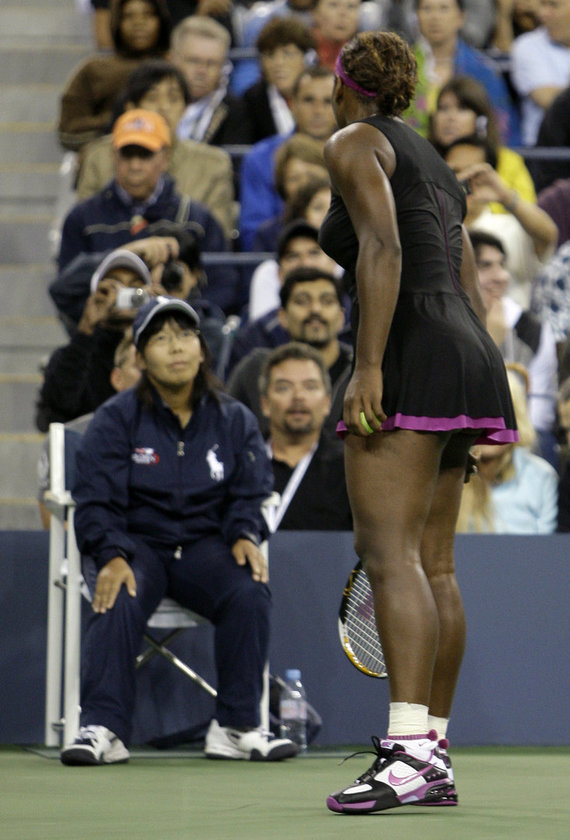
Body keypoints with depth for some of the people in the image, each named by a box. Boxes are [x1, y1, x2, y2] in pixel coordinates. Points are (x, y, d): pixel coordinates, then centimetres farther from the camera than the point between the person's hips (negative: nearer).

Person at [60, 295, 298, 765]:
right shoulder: (116, 419, 0)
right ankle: (103, 730, -32)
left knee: (250, 594, -29)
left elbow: (248, 495, 9)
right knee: (119, 601, -34)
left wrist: (244, 536, -14)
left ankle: (237, 727, -20)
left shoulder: (234, 420, 8)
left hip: (206, 546, 2)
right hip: (136, 543, -2)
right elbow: (96, 500, -5)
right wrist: (112, 557, -23)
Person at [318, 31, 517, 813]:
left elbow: (383, 248, -15)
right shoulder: (434, 163, 25)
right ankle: (435, 758, 9)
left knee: (389, 551, -17)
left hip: (411, 351, -9)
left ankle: (409, 751, -30)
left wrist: (368, 366, -21)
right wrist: (473, 407, 22)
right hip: (469, 352, 9)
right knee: (433, 563, 9)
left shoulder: (354, 143, 1)